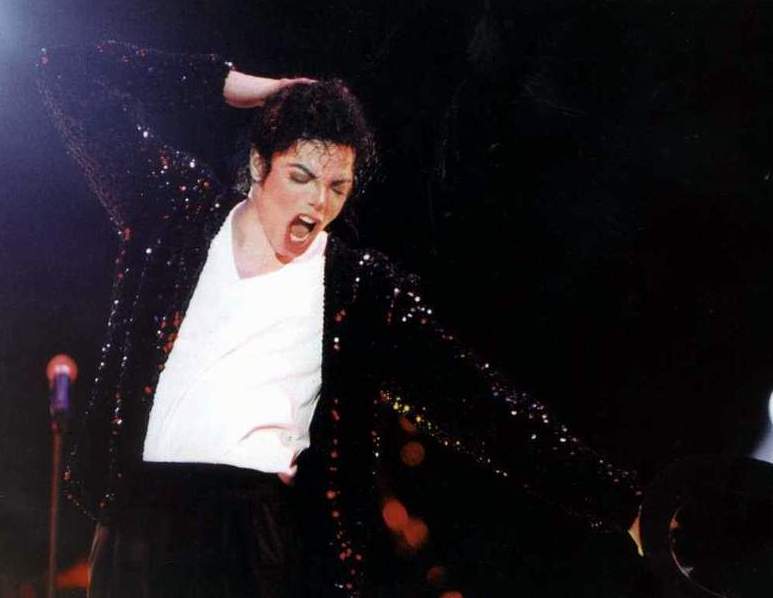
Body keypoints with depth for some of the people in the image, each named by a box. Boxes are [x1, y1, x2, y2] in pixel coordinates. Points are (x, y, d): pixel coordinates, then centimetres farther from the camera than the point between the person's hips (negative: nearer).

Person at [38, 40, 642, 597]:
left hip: (265, 532, -1)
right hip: (142, 519, 1)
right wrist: (230, 84, 5)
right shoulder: (179, 209, 7)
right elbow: (74, 74, 10)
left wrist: (618, 500, -2)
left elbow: (480, 405, 1)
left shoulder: (365, 289, 4)